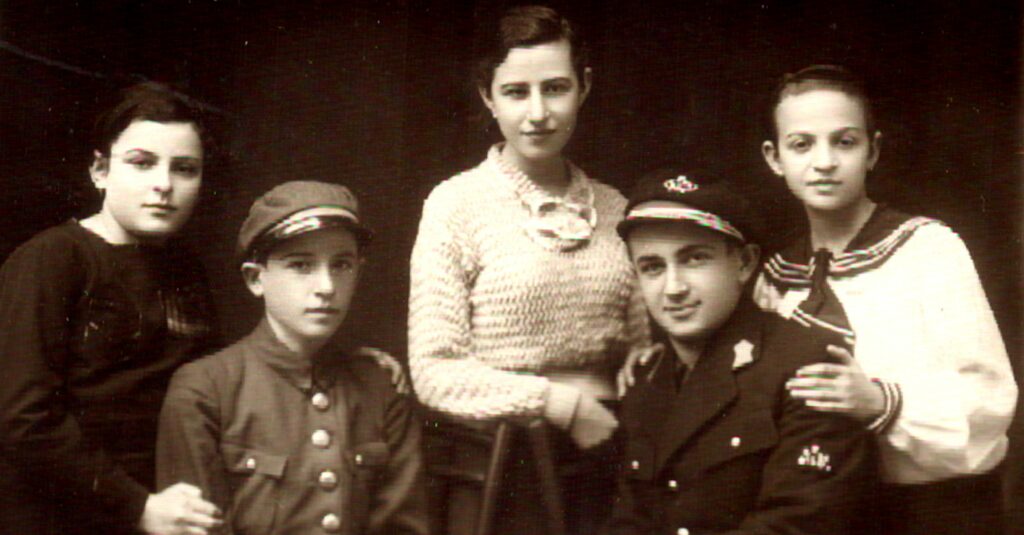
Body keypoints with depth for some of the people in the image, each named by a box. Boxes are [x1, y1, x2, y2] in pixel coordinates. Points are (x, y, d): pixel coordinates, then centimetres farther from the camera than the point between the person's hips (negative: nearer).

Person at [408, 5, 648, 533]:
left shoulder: (612, 208, 5)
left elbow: (639, 350, 13)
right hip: (500, 469, -3)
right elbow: (435, 372, -11)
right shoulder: (456, 203, -7)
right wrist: (562, 404, -16)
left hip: (603, 463, 4)